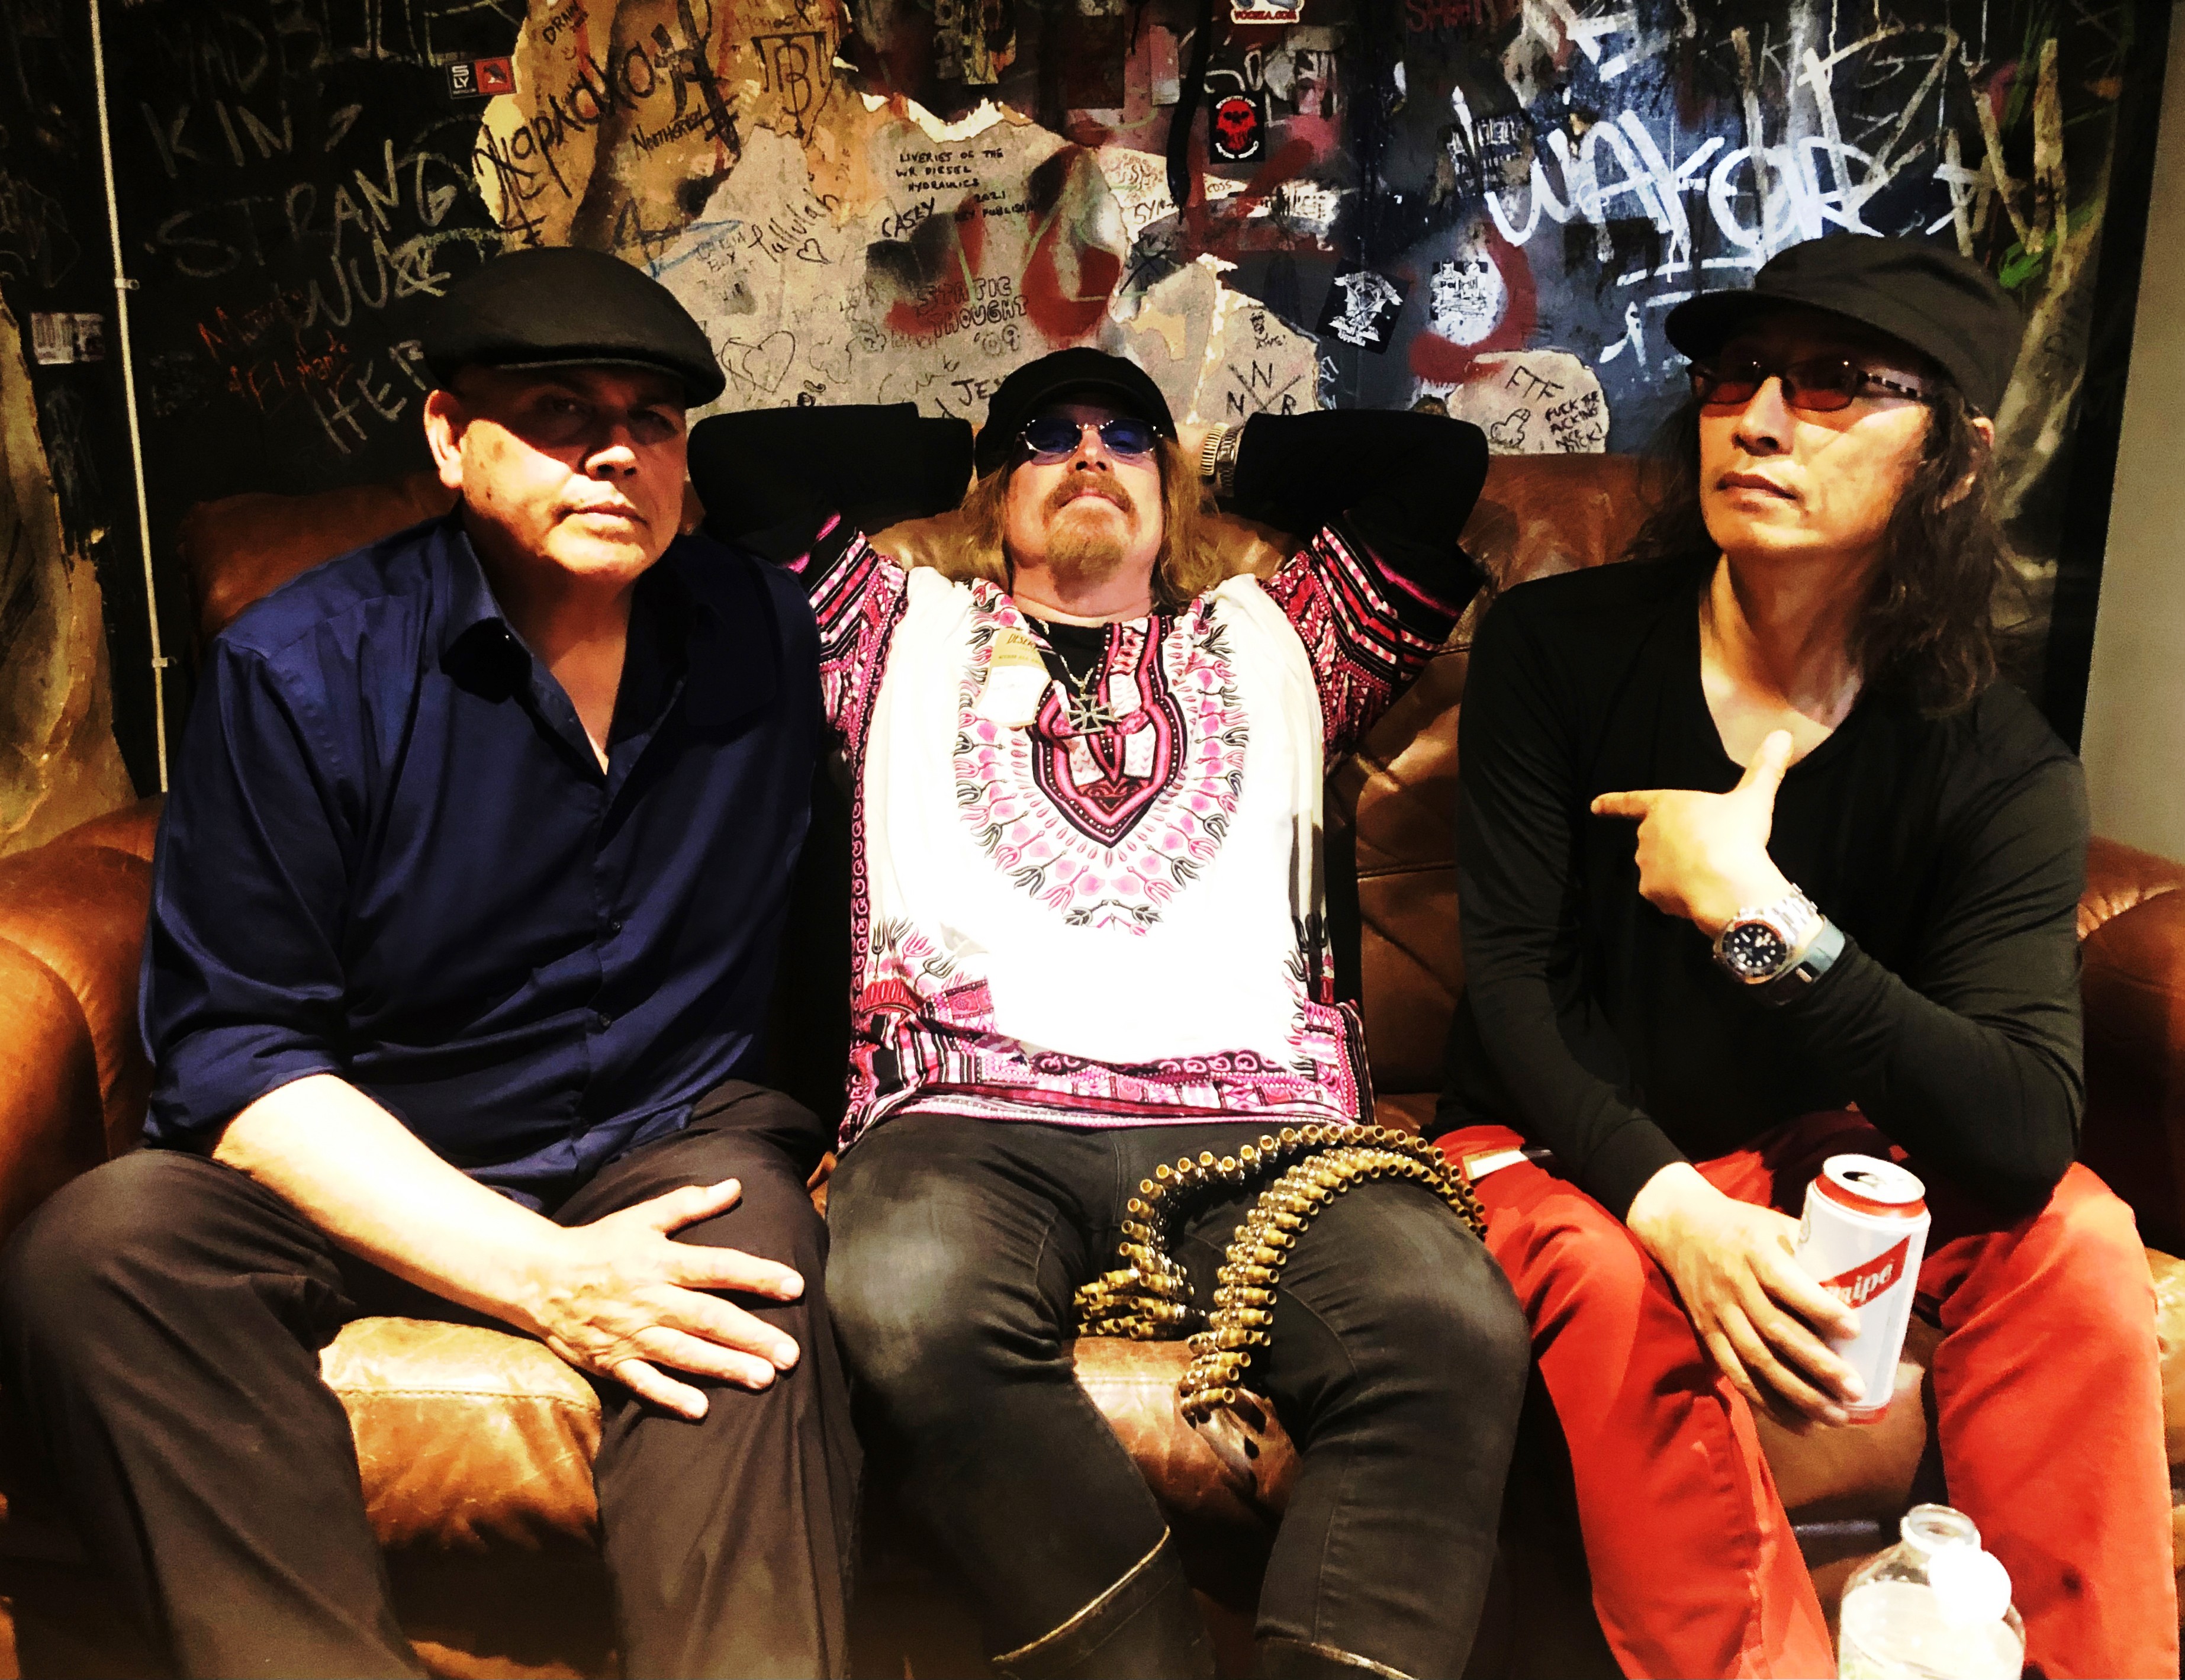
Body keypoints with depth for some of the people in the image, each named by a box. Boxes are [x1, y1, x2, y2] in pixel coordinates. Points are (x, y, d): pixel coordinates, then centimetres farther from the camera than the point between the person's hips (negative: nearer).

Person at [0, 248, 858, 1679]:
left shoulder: (769, 635, 2)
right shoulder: (302, 666, -9)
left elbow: (809, 901, 18)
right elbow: (227, 1047, -13)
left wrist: (807, 1116, 2)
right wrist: (534, 1273, -25)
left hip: (677, 1141, 1)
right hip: (368, 1172, 0)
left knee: (752, 1308, -33)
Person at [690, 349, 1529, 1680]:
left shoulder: (1271, 642, 31)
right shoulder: (912, 634, 29)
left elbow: (1442, 458, 30)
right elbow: (733, 459, 25)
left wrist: (1226, 459, 41)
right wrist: (952, 453, 37)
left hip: (1255, 1111, 1)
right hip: (971, 1109, 0)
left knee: (1452, 1323, -31)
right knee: (913, 1304, -37)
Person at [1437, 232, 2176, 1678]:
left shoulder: (2000, 766, -12)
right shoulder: (1556, 648, -11)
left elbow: (2027, 1136, -24)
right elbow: (1512, 973, -14)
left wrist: (1759, 912, -34)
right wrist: (1671, 1203, -30)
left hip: (1817, 1152, 2)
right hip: (1572, 1151, -1)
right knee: (1615, 1281, -32)